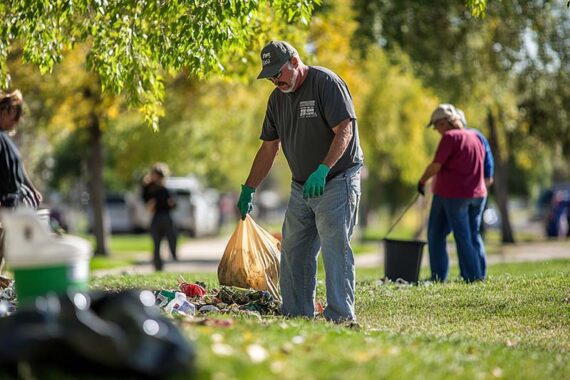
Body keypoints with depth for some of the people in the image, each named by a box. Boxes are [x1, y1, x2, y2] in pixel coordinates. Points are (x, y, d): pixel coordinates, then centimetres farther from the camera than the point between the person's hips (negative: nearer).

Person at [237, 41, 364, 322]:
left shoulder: (326, 83, -11)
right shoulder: (278, 98, 11)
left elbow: (345, 131, -19)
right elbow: (268, 148, 17)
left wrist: (322, 170, -30)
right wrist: (248, 190, 14)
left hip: (336, 181, -8)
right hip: (301, 187, 8)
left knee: (335, 250, -12)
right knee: (293, 253, 6)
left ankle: (340, 316, -12)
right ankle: (295, 314, 11)